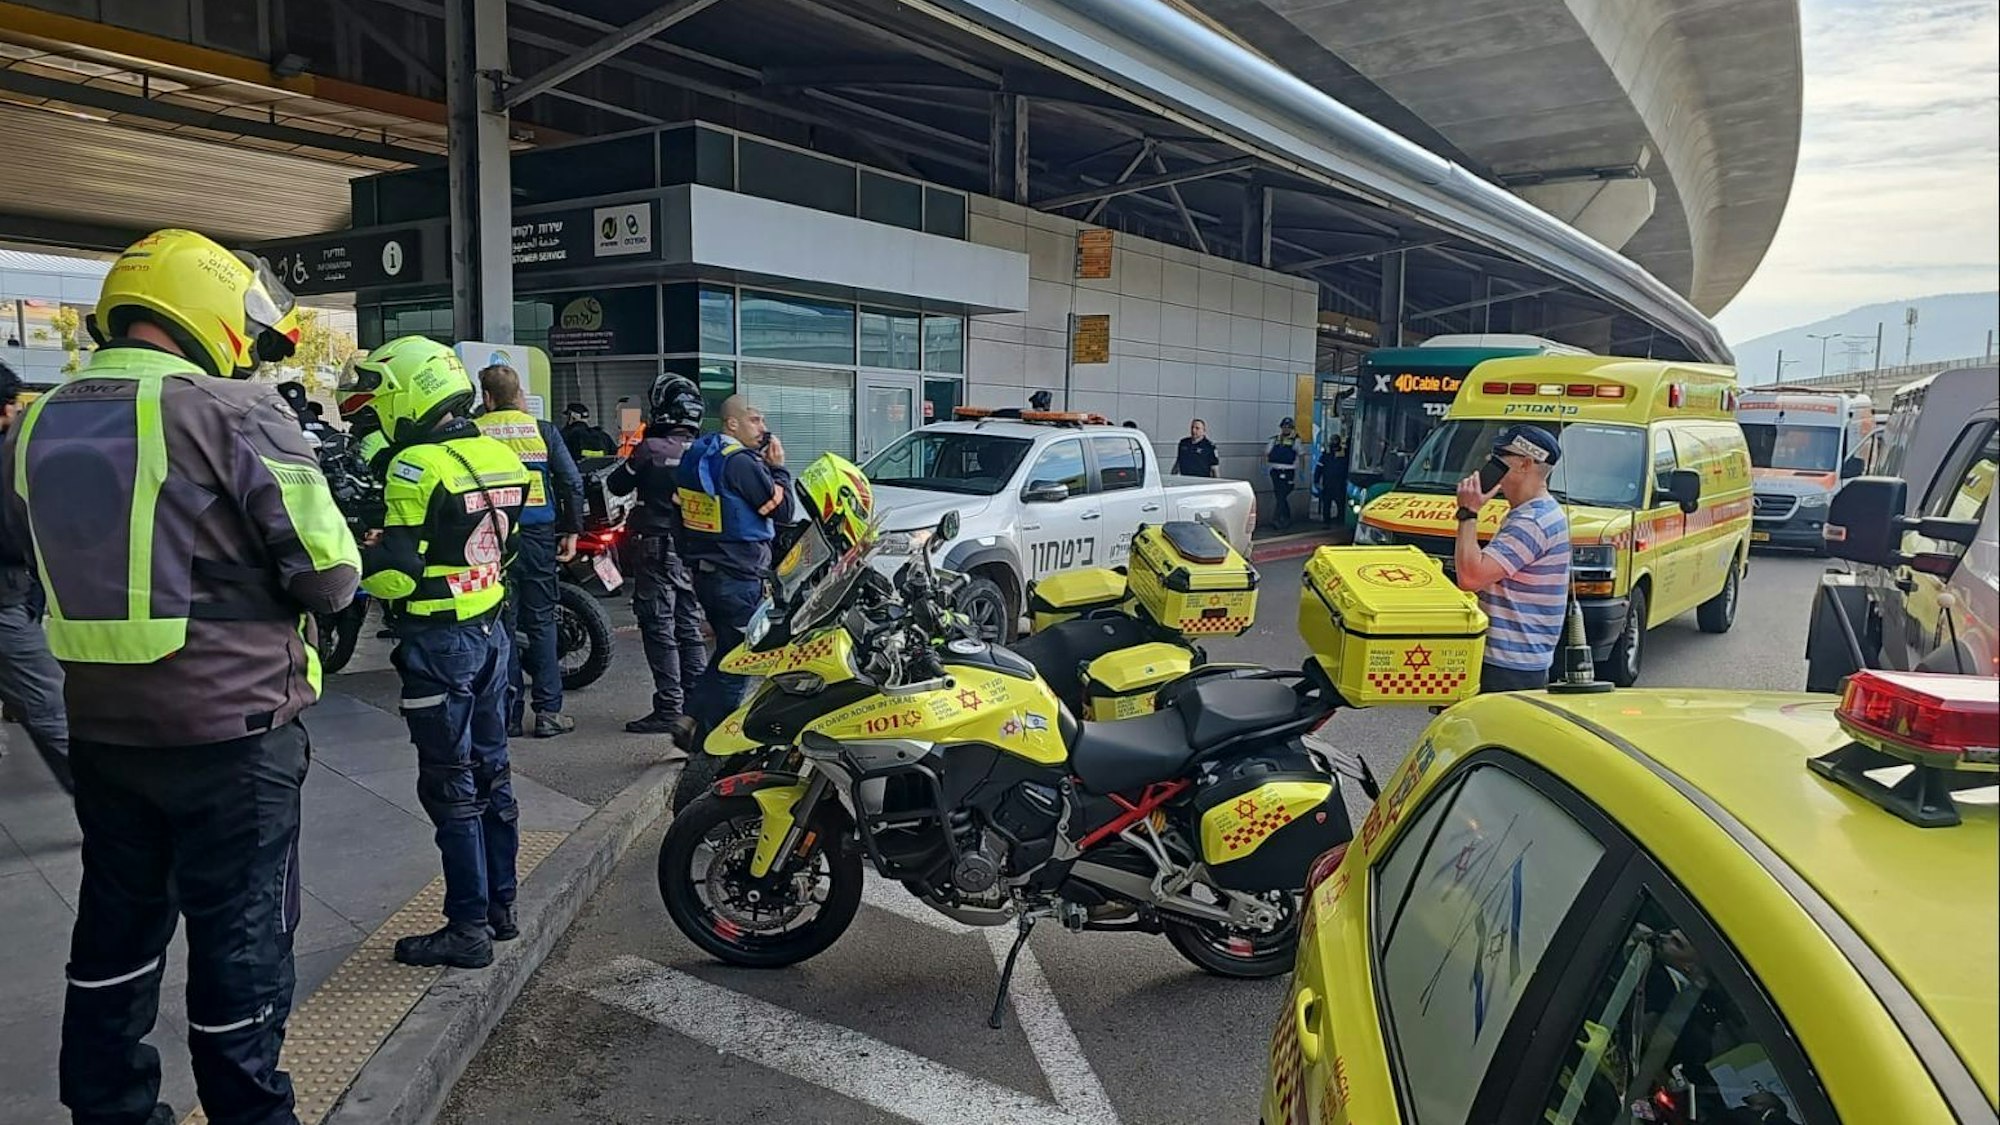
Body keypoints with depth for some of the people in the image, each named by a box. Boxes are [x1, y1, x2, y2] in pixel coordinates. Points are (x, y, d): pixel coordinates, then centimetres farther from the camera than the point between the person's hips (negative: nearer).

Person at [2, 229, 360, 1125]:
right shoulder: (234, 411, -15)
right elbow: (329, 576, -17)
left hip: (100, 728, 7)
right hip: (230, 730, -6)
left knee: (116, 924, 20)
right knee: (240, 936, 7)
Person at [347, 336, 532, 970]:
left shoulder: (418, 465, -18)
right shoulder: (500, 456, 6)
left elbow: (397, 575, -20)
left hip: (440, 641, -8)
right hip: (492, 630, 8)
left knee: (451, 787, 1)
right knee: (490, 771, 16)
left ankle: (468, 930, 9)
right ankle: (500, 905, 26)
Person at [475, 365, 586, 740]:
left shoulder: (472, 433, -1)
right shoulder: (543, 430, 2)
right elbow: (573, 483, -3)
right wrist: (571, 532, 5)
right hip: (538, 536, 1)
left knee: (501, 625, 7)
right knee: (541, 622, 8)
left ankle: (509, 715, 10)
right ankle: (549, 712, 7)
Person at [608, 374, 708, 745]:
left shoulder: (652, 448, -13)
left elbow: (616, 485, -1)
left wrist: (630, 463, 14)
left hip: (659, 549, -6)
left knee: (659, 628, -2)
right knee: (689, 627, 14)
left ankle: (669, 710, -2)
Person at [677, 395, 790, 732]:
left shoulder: (698, 455, 13)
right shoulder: (740, 462, -17)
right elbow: (780, 507, -13)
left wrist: (763, 467, 10)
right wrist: (778, 468, -2)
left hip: (704, 573, 10)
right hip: (738, 575, -10)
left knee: (727, 652, 21)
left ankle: (696, 721, 22)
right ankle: (708, 733, 2)